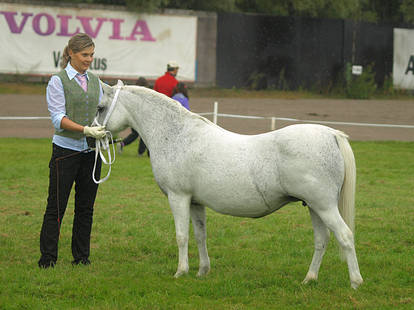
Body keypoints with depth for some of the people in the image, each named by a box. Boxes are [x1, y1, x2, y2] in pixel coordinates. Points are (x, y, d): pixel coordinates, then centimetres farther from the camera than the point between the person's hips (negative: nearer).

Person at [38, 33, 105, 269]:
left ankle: (82, 257, 16)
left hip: (91, 151, 5)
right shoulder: (58, 81, -4)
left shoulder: (95, 81, 12)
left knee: (86, 207, 8)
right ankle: (48, 258, 3)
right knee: (57, 205, -3)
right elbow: (58, 118, -12)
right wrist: (86, 130, -24)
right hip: (66, 149, -5)